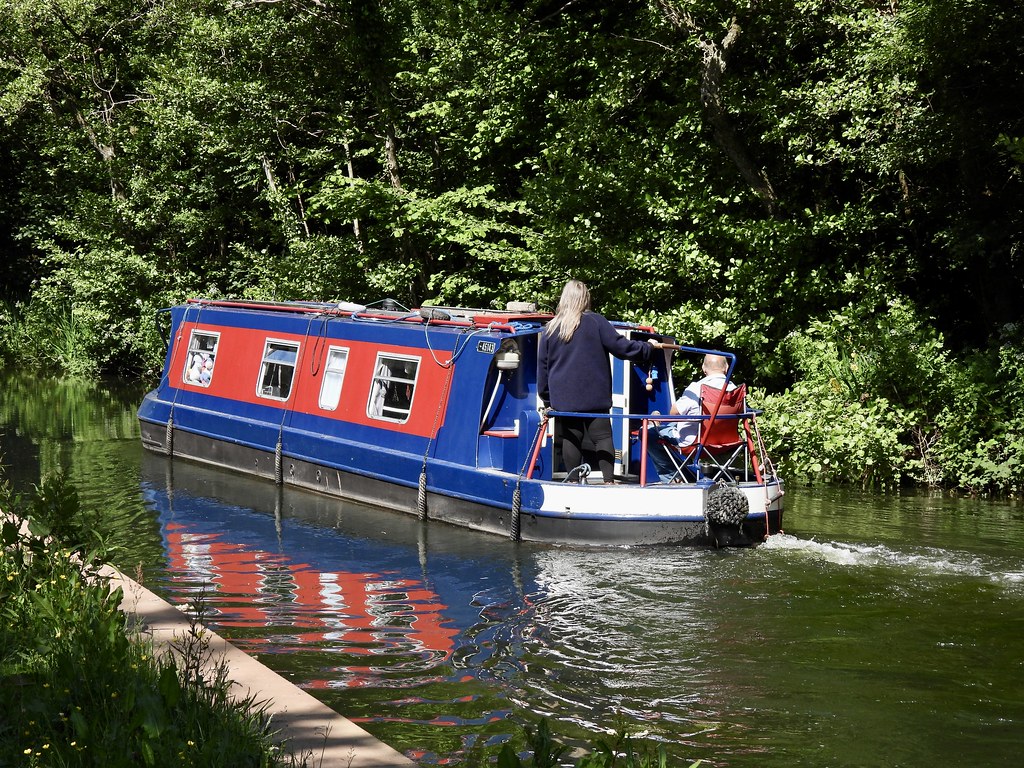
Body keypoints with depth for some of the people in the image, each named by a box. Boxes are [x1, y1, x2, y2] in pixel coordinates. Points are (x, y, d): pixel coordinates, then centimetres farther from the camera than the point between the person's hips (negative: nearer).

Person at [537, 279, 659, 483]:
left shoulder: (550, 329, 6)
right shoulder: (595, 322, -4)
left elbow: (542, 366, 11)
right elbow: (620, 346, -5)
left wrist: (546, 398, 19)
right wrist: (648, 348, 11)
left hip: (563, 398, 2)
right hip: (594, 397, -2)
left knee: (570, 439, 6)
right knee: (602, 437, 1)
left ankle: (573, 481, 6)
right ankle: (609, 479, -5)